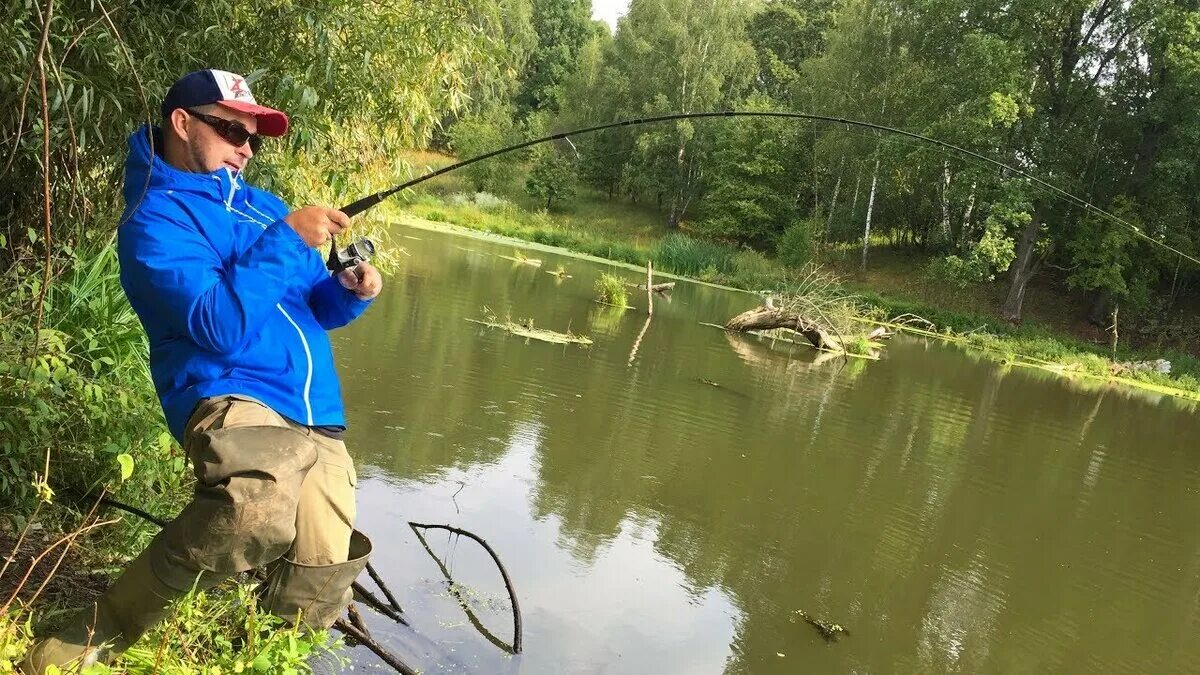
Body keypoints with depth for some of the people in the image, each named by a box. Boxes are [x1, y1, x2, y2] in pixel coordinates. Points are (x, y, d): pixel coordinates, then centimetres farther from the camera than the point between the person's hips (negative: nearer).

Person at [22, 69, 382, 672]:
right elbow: (221, 327, -18)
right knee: (258, 510, -39)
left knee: (320, 582, -2)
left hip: (319, 420, 8)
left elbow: (313, 309, 25)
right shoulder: (155, 219, -3)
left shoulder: (261, 205, 20)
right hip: (232, 399, -7)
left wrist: (352, 291, 3)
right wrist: (286, 238, -16)